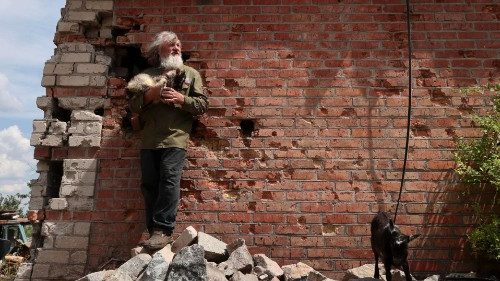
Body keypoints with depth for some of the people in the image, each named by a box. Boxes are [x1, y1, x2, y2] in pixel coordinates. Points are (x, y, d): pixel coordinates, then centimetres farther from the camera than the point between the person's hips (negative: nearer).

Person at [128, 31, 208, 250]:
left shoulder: (190, 73, 17)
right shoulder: (147, 75, 22)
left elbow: (202, 104, 8)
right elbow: (133, 105, 14)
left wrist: (181, 99, -8)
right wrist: (149, 94, -4)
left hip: (175, 138, -3)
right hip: (149, 140, 3)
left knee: (169, 179, -17)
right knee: (149, 185, 1)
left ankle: (163, 230, -16)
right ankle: (154, 232, 7)